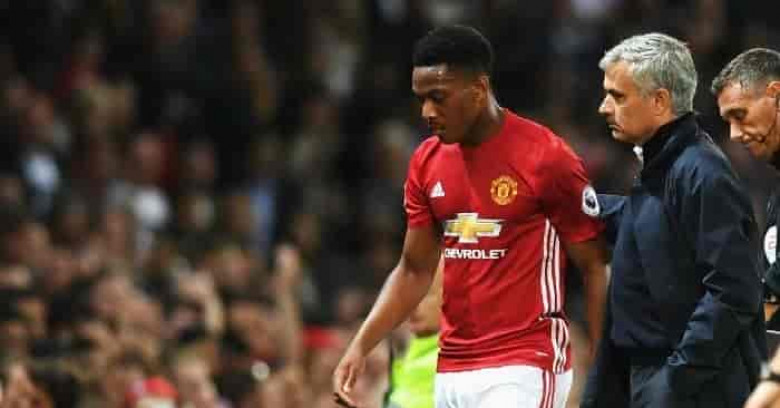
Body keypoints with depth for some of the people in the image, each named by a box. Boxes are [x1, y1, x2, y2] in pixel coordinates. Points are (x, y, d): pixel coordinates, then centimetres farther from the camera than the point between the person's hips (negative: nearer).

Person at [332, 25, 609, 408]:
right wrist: (360, 346, 4)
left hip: (523, 370, -6)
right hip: (452, 372, 6)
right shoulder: (427, 161, 8)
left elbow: (595, 268, -5)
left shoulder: (545, 157, -10)